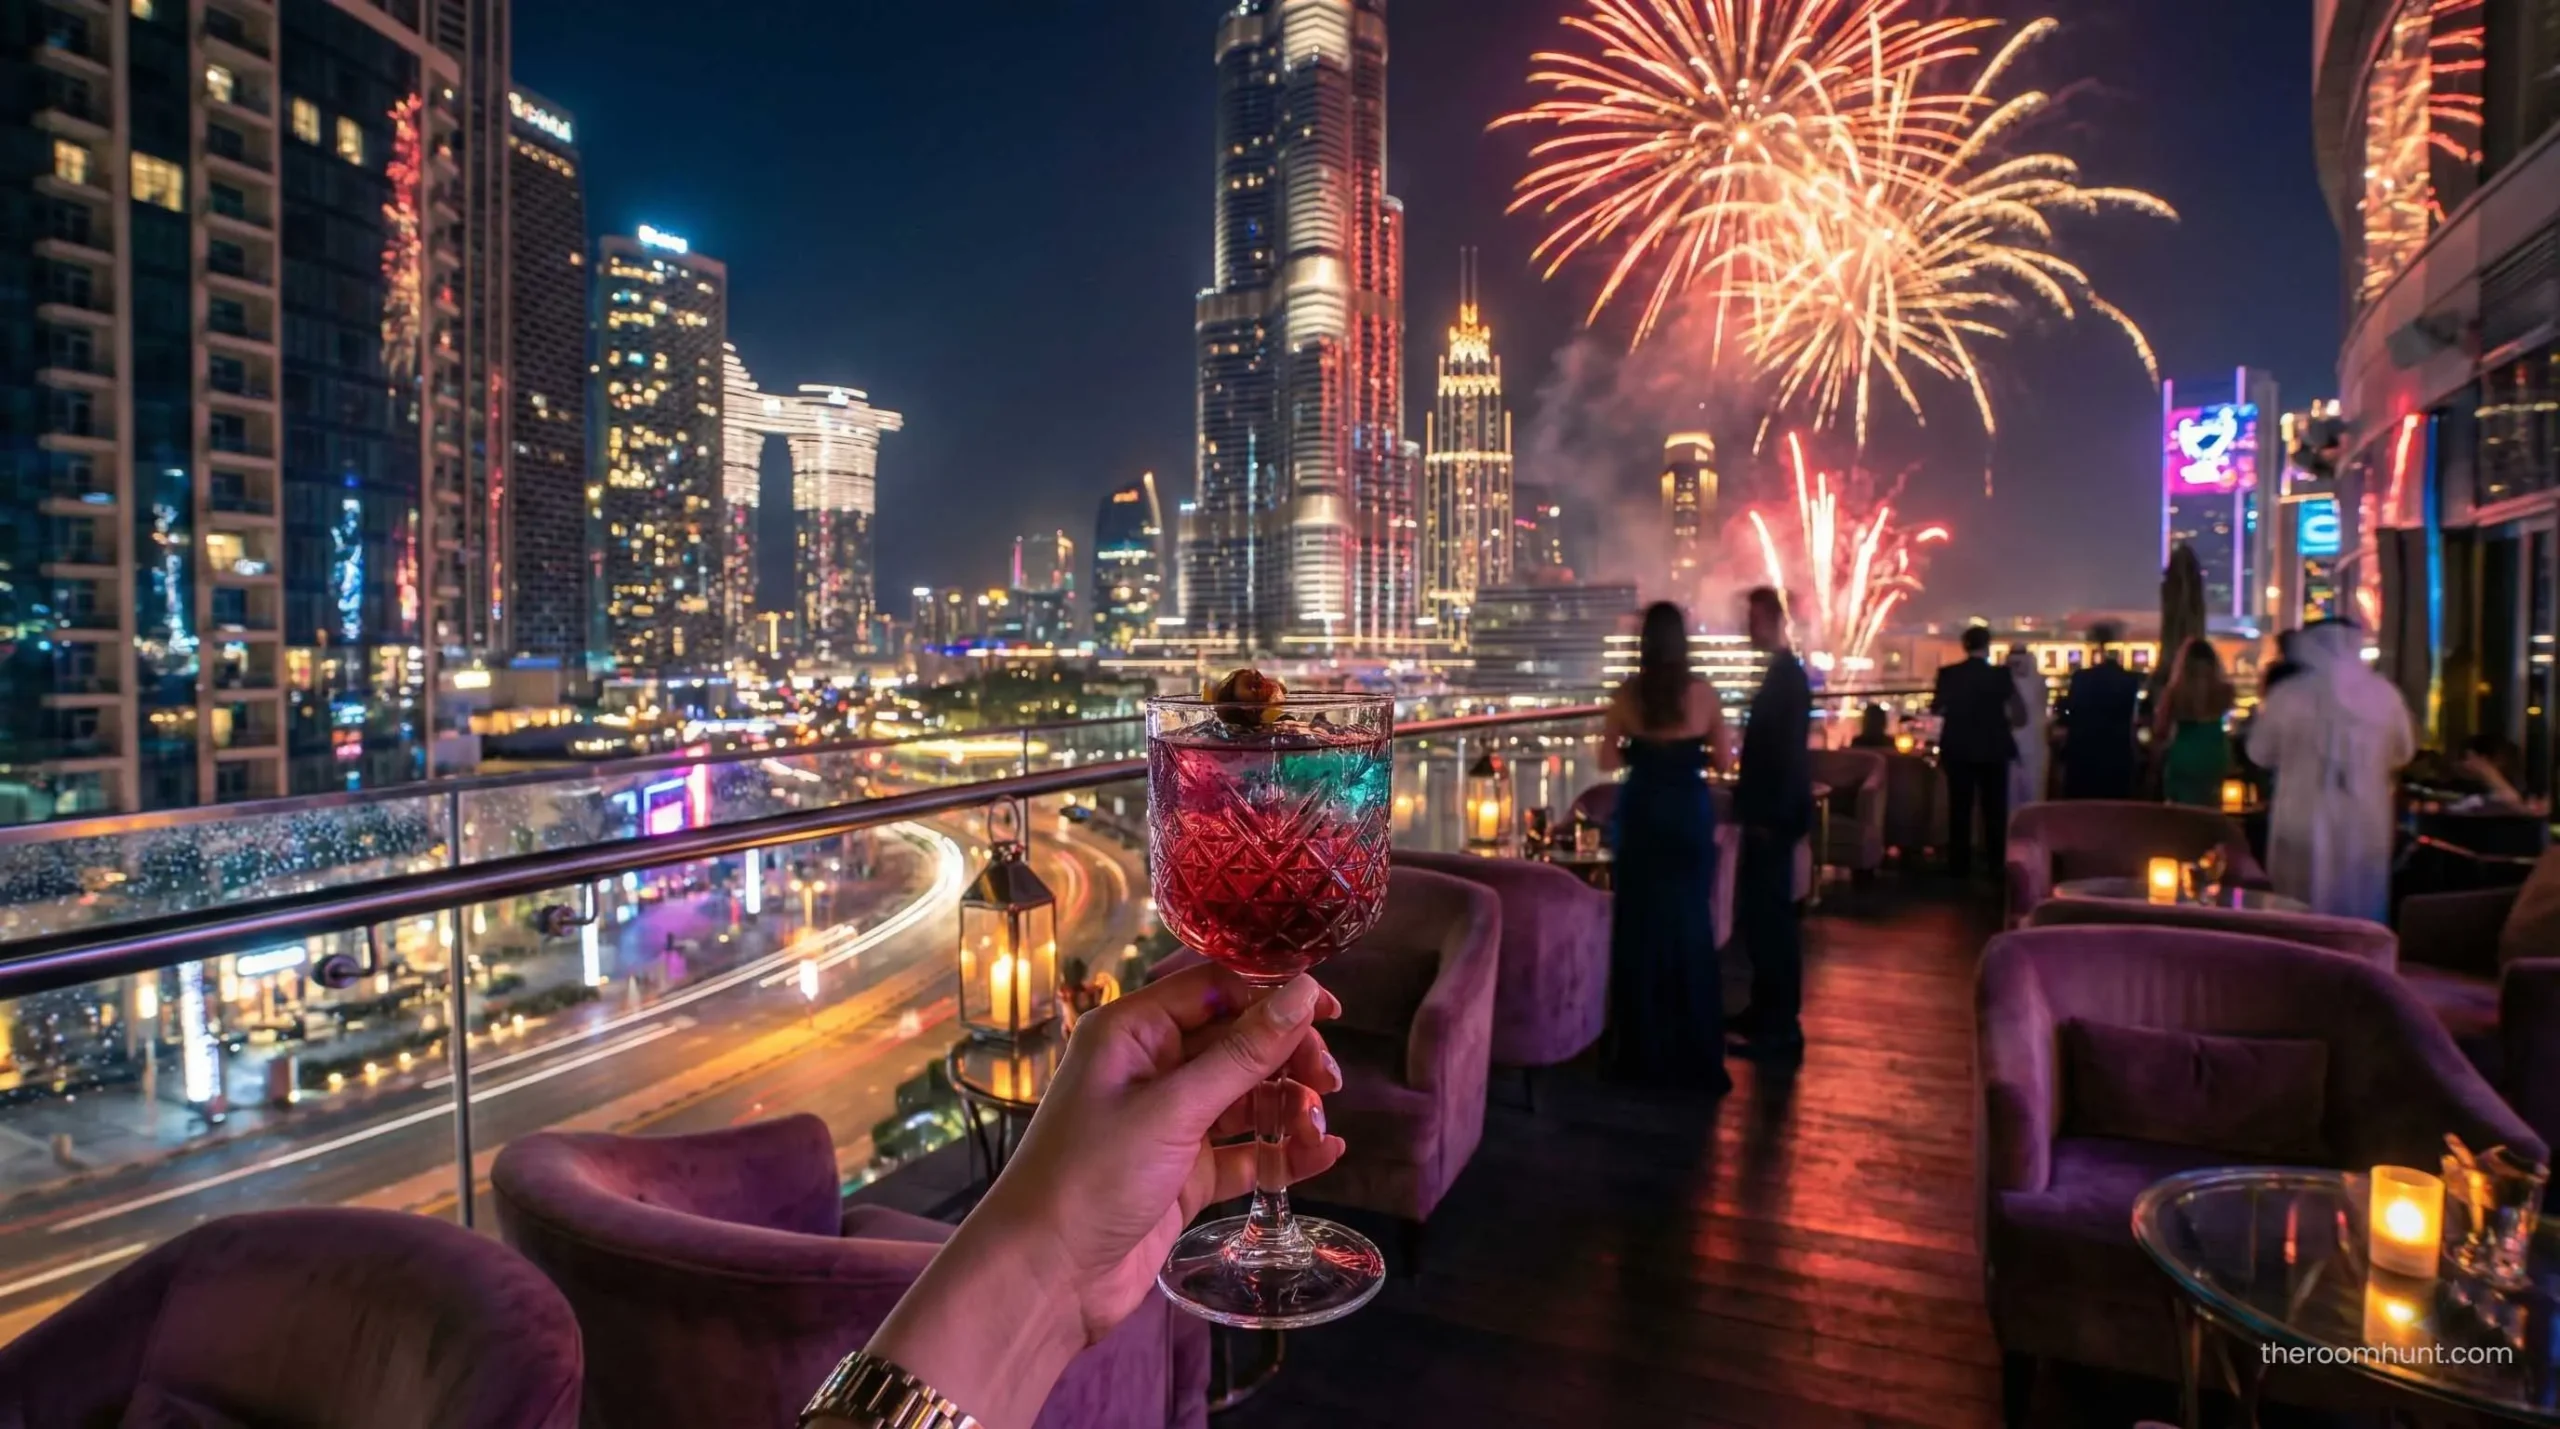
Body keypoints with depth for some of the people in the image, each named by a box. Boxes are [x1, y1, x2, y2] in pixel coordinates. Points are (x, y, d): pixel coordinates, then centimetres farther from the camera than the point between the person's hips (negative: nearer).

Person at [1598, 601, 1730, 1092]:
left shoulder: (1628, 692, -5)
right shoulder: (1702, 692, -5)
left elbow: (1608, 759, -3)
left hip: (1643, 812, 0)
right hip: (1689, 812, 0)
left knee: (1639, 923, 10)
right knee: (1690, 923, 10)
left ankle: (1643, 1046, 17)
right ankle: (1694, 1050, 17)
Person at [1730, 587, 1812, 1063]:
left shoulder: (1787, 676, -16)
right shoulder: (1780, 673, 14)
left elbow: (1789, 751, -21)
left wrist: (1771, 816, -21)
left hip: (1775, 817, -10)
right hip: (1767, 813, 10)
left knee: (1771, 916, -4)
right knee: (1758, 914, 16)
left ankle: (1783, 1029, 4)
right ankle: (1766, 1011, 27)